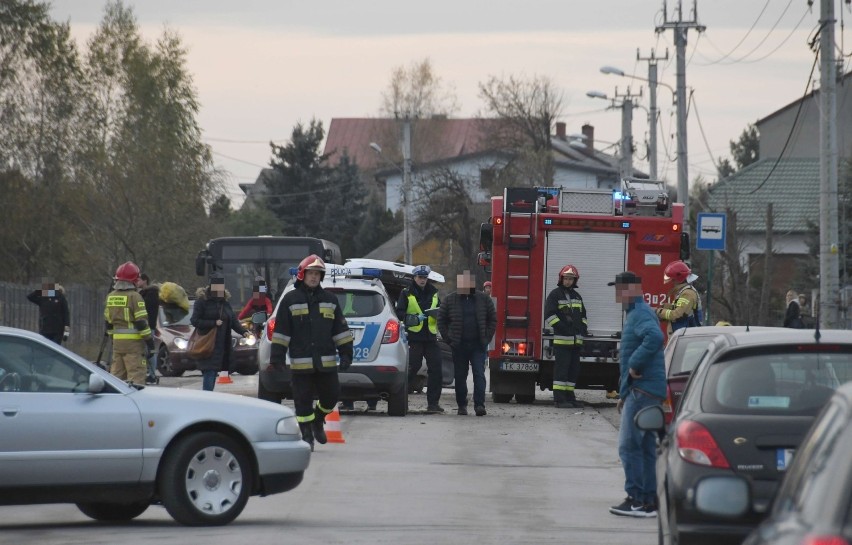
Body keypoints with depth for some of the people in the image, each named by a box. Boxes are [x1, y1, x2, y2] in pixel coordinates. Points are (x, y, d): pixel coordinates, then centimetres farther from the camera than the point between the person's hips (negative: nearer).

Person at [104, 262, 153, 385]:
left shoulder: (111, 297, 10)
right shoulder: (134, 297, -12)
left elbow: (108, 321, 17)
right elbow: (141, 322, -15)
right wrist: (149, 341, -10)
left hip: (117, 341, 7)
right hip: (133, 342, -7)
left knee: (117, 374, 13)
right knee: (136, 374, -7)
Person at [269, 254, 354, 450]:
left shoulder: (330, 300, 11)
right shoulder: (290, 299, 2)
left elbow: (340, 329, 12)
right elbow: (281, 330, 1)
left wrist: (346, 353, 5)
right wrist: (277, 356, -5)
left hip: (326, 361, 3)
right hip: (300, 362, -3)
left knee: (331, 395, 4)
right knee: (303, 400, 0)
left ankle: (318, 420, 32)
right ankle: (307, 435, 10)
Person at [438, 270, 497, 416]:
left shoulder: (483, 299, 5)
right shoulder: (450, 300, 4)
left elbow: (492, 319, 12)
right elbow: (441, 320, 9)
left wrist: (486, 337, 2)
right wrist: (448, 338, 1)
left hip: (478, 345, -1)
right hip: (459, 346, 1)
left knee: (479, 374, -10)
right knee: (460, 377, 6)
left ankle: (479, 404, -15)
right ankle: (461, 405, 16)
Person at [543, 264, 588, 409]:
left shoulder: (576, 296, 19)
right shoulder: (555, 294, -2)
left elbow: (582, 314, 29)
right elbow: (549, 315, -10)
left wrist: (584, 327, 12)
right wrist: (562, 327, -17)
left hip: (576, 340, 7)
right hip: (562, 339, -7)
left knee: (574, 369, 8)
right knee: (561, 369, -9)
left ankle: (569, 397, 14)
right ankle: (559, 399, -10)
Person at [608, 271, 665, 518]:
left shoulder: (642, 314, -13)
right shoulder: (635, 314, 21)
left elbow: (655, 337, -36)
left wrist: (635, 364, -27)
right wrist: (624, 394, 28)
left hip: (643, 390, -11)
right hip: (642, 390, 11)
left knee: (629, 445, -10)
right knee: (645, 445, 12)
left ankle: (637, 500, -10)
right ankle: (649, 500, 15)